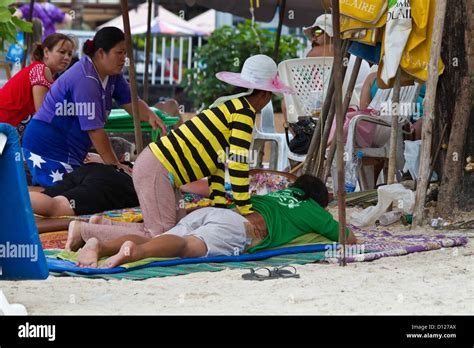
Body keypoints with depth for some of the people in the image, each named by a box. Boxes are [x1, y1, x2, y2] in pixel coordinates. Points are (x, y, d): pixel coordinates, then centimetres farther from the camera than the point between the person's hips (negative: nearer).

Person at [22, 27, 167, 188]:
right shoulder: (86, 80, -24)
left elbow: (130, 102, 10)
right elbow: (95, 130, -23)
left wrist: (150, 116, -15)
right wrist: (115, 166, -17)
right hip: (49, 148, -10)